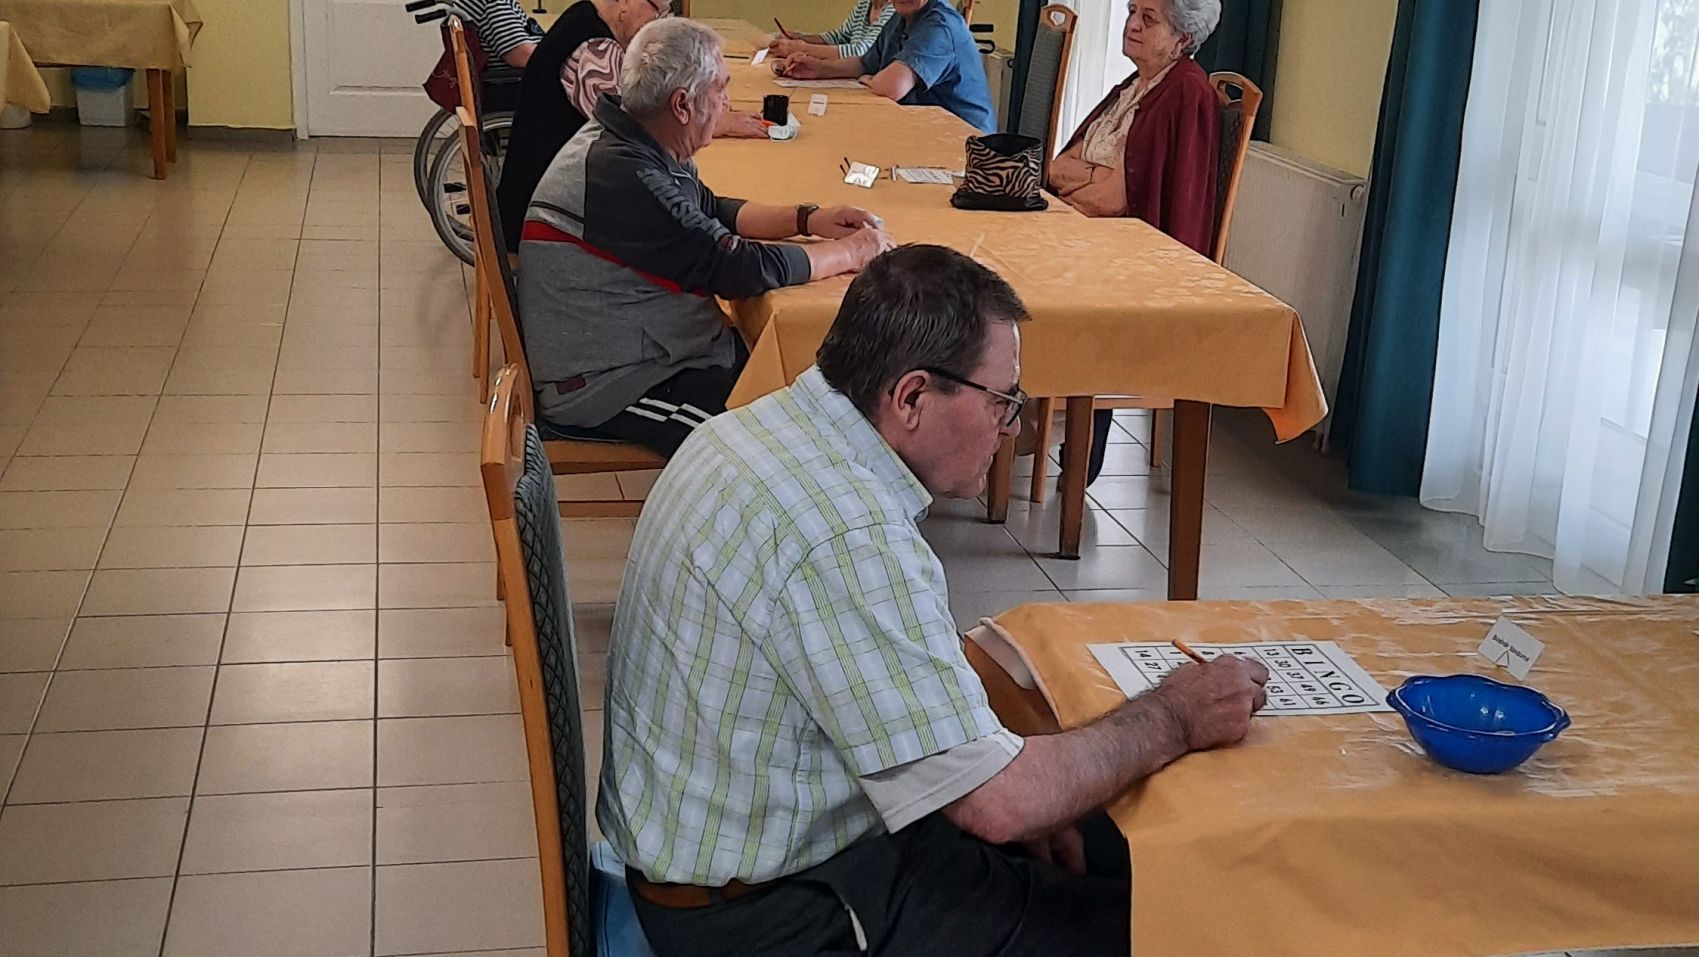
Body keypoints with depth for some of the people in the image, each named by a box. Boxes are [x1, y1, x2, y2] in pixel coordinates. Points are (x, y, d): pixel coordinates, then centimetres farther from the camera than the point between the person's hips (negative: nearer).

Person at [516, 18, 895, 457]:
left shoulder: (637, 147, 4)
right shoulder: (622, 177, -26)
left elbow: (711, 210, 20)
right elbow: (741, 268, -24)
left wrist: (806, 219, 6)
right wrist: (851, 252, -10)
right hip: (606, 391, -10)